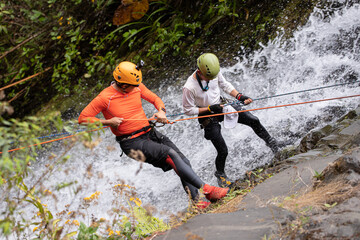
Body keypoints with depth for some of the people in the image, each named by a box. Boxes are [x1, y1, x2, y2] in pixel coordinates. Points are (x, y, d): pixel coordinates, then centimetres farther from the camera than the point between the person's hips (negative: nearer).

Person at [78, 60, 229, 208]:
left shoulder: (137, 87, 2)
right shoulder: (105, 98, -13)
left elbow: (155, 99, 16)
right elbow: (83, 118, -9)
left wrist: (161, 111, -6)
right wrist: (107, 122, -20)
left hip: (150, 134, 7)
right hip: (132, 142, -7)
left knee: (183, 162, -10)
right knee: (171, 154, -25)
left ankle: (197, 202, -9)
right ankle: (206, 190, -23)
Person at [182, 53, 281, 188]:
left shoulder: (215, 72, -17)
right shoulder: (189, 88, -31)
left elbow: (225, 86, 2)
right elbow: (188, 110, -18)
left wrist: (239, 96, -12)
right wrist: (210, 108, -23)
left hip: (221, 105, 5)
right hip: (208, 117, -5)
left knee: (253, 121, -1)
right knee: (222, 151, -6)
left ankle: (269, 141, 28)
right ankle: (220, 173, 26)